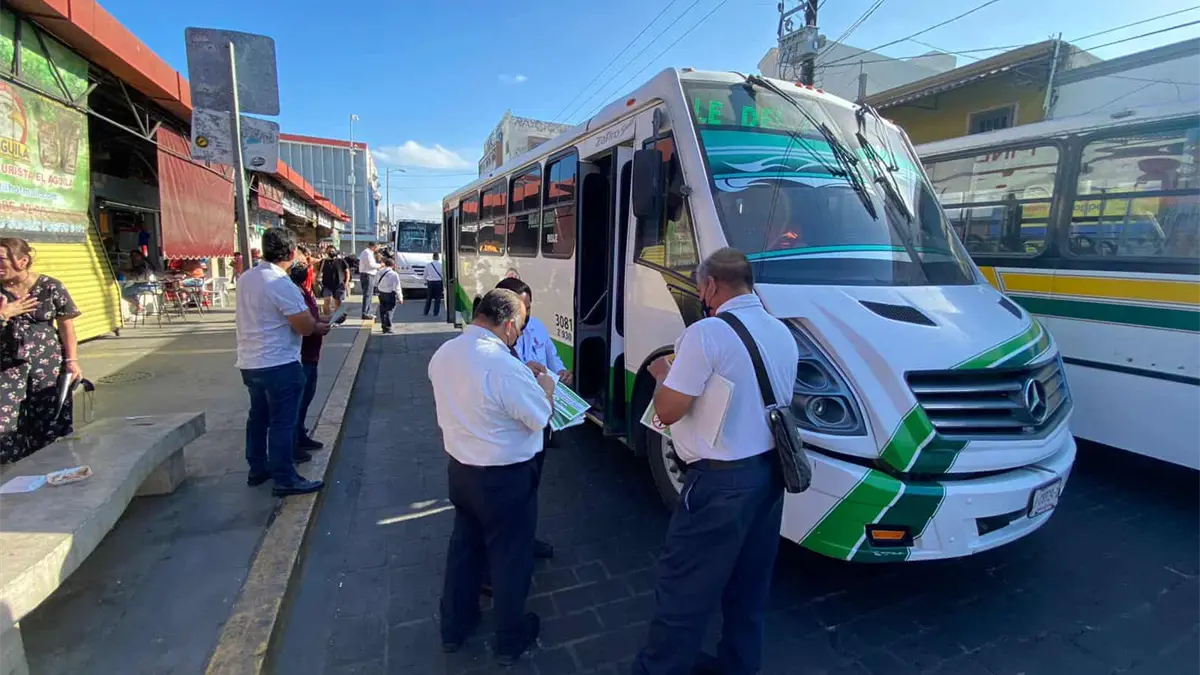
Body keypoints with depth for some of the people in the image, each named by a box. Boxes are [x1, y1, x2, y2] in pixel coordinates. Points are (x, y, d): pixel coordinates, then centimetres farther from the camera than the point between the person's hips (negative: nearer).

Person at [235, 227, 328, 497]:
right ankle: (285, 479, 5)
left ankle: (258, 469, 31)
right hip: (279, 364, -9)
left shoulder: (246, 278, 7)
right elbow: (305, 326, -21)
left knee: (258, 416, 19)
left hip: (250, 362, 9)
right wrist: (318, 327, 2)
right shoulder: (282, 284, -20)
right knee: (283, 422, -1)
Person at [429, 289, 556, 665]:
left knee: (464, 546, 25)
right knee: (510, 556, 14)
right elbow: (539, 418, -18)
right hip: (505, 478, -7)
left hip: (459, 469, 7)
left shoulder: (443, 355, -4)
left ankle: (454, 627, 44)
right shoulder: (504, 366, -29)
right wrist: (545, 388, 2)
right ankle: (510, 640, 35)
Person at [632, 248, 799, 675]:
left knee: (683, 586, 6)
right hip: (771, 470, 9)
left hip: (722, 480, -9)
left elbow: (668, 411, -18)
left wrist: (662, 374, 2)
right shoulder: (783, 334, 8)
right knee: (748, 585, 22)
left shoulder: (707, 334, -19)